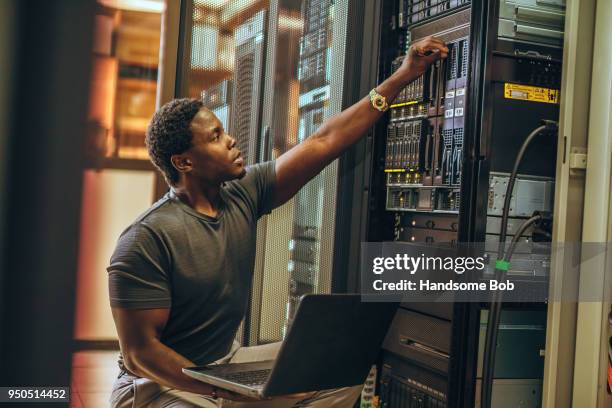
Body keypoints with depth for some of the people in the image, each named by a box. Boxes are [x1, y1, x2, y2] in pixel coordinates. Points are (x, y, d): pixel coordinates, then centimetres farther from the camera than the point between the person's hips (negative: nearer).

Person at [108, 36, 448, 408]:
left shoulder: (243, 195, -2)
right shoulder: (147, 239, -21)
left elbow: (323, 143, -1)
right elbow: (139, 353, -20)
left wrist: (401, 77, -1)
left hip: (229, 363, 7)